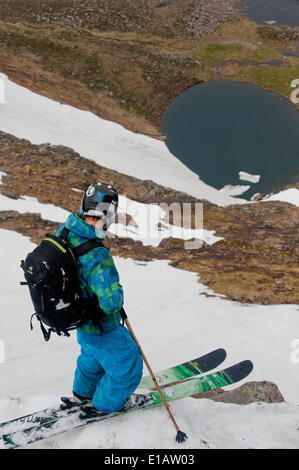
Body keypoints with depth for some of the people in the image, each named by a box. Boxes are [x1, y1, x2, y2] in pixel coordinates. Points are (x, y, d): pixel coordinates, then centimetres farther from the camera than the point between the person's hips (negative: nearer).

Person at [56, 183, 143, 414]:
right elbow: (112, 303, -36)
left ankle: (83, 391, 58)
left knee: (93, 351, 35)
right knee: (127, 365, 17)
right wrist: (118, 291, -15)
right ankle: (106, 405, 40)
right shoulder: (98, 258, -40)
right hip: (100, 326, -8)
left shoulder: (66, 230, -13)